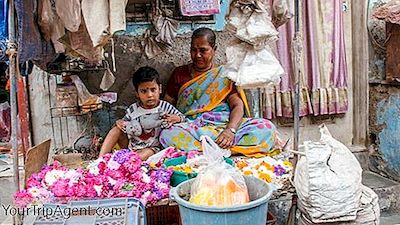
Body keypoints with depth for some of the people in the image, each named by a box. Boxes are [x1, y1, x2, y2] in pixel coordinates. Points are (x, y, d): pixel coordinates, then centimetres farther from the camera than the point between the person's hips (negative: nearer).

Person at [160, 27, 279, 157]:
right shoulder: (180, 74, 17)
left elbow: (238, 106, 1)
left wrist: (230, 129, -20)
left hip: (224, 125, 0)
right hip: (191, 127, 0)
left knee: (266, 128, -25)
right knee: (167, 135, -35)